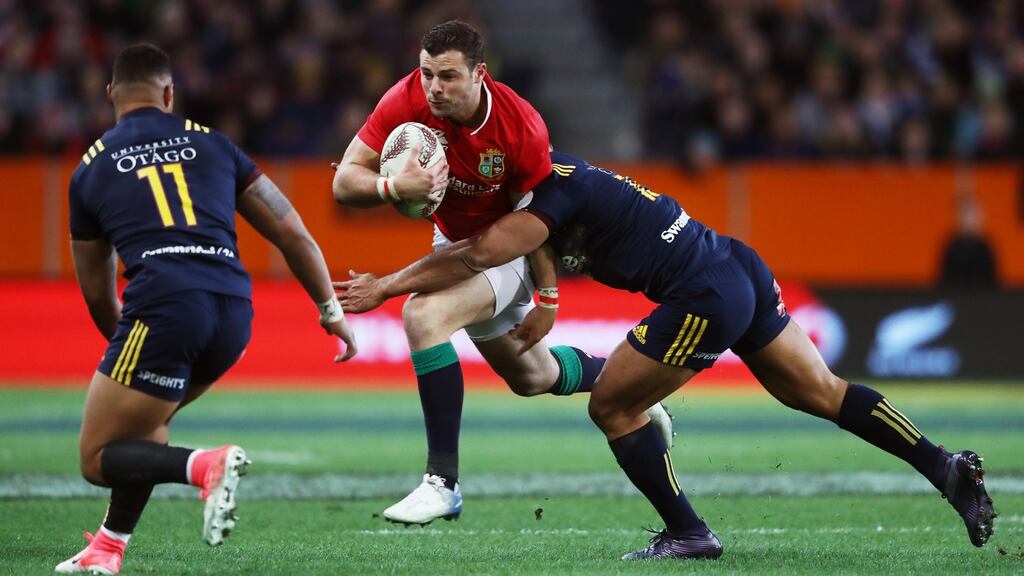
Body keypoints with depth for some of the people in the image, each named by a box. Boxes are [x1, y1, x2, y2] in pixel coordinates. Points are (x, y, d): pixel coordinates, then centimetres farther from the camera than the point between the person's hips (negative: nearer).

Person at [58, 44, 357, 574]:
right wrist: (330, 308, 29)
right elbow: (291, 232, 18)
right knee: (142, 423, 28)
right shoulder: (210, 143, 20)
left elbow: (98, 295, 25)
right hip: (234, 311, 4)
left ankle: (205, 466, -20)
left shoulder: (91, 169, 17)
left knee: (98, 458, 5)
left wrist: (122, 344, 43)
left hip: (162, 303, -4)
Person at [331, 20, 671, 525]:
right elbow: (344, 181, -22)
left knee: (424, 314, -32)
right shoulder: (406, 102, -23)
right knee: (531, 375, 22)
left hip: (505, 251, -5)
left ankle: (443, 483, -28)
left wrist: (547, 300, -14)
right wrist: (393, 187, -42)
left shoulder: (521, 127, -29)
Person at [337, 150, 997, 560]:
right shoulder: (560, 172, 16)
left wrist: (385, 287, -7)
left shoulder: (546, 198, -12)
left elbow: (473, 259, -16)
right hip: (742, 267, 10)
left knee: (613, 406, 2)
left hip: (706, 301, -10)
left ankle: (687, 533, 5)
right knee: (822, 393, 15)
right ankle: (945, 467, 10)